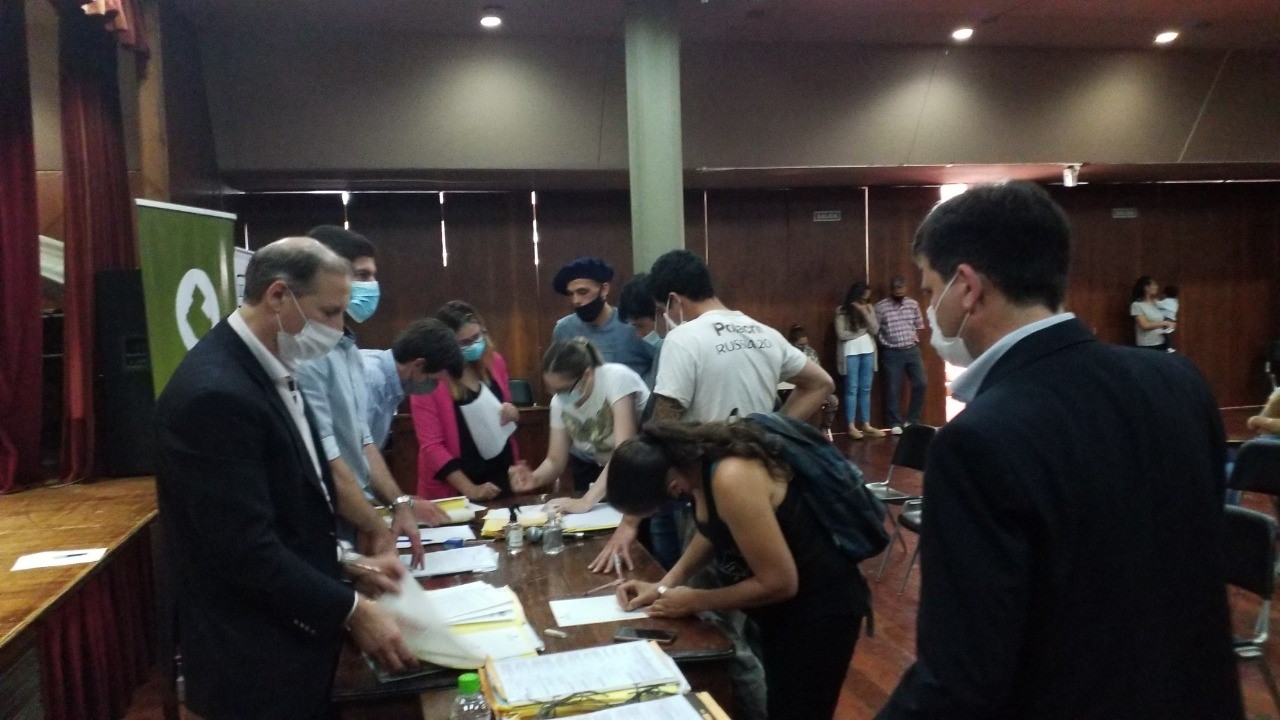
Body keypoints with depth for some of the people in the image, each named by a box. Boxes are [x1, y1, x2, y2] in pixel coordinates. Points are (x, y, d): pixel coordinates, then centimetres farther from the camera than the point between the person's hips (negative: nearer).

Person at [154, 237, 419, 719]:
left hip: (292, 635, 9)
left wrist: (346, 563, 7)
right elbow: (246, 547, -26)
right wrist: (352, 610, -19)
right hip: (256, 660, -9)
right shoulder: (215, 393, -25)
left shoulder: (270, 370, 6)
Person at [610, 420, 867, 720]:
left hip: (818, 606, -8)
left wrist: (695, 601, -15)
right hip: (780, 604, 9)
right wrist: (664, 585, -1)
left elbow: (779, 583, -27)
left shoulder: (732, 480, -36)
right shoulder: (692, 457, -10)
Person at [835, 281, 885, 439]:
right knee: (852, 389, -3)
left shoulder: (868, 308, 8)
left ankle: (866, 425, 11)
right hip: (850, 352, -4)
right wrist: (862, 331, -4)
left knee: (866, 390, 7)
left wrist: (865, 313, -10)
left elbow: (875, 330, 0)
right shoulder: (842, 310, -5)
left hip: (868, 351, 4)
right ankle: (851, 426, 0)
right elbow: (841, 335, -12)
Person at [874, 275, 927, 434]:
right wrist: (885, 343, -6)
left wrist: (915, 338, 5)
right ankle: (895, 423, 10)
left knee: (921, 384, -1)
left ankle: (912, 420, 12)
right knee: (893, 389, -1)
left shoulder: (913, 304, 6)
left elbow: (919, 325, 16)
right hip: (892, 353, -4)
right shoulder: (881, 307, -7)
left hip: (912, 350, 4)